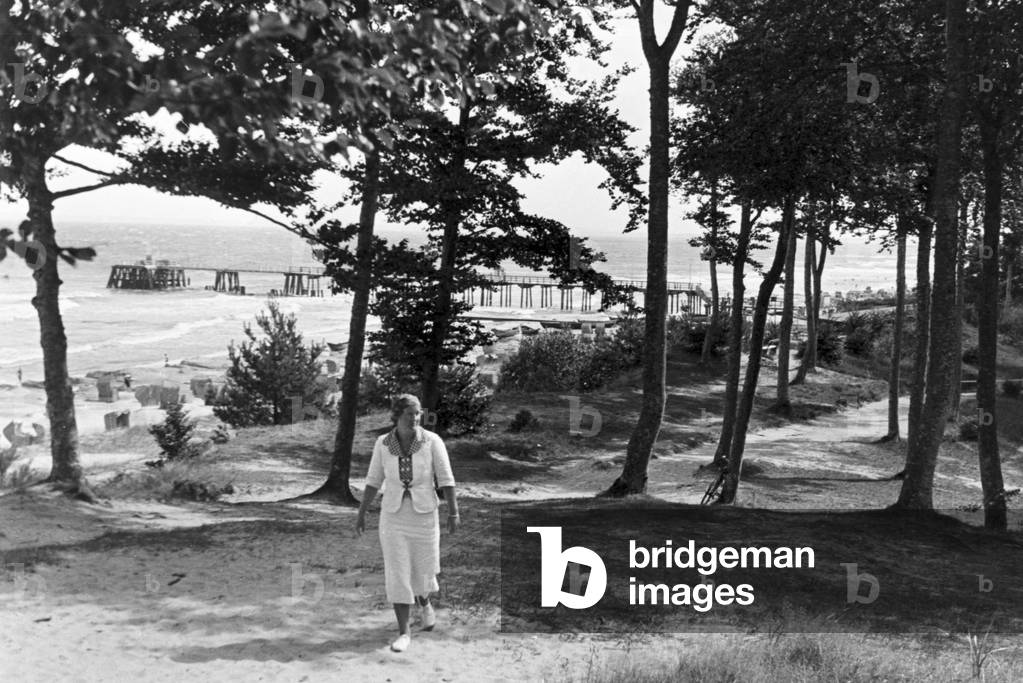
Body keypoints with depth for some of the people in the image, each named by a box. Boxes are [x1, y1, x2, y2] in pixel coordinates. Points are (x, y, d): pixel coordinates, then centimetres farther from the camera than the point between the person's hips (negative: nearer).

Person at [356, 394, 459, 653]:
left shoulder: (432, 441, -11)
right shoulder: (383, 444, -5)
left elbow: (446, 479, -9)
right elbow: (374, 480, 4)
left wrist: (453, 512, -14)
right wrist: (361, 514, 7)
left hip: (424, 515, -1)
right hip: (393, 516, 1)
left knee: (423, 573, 10)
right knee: (397, 575, -5)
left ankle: (425, 602, 45)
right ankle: (404, 633, 6)